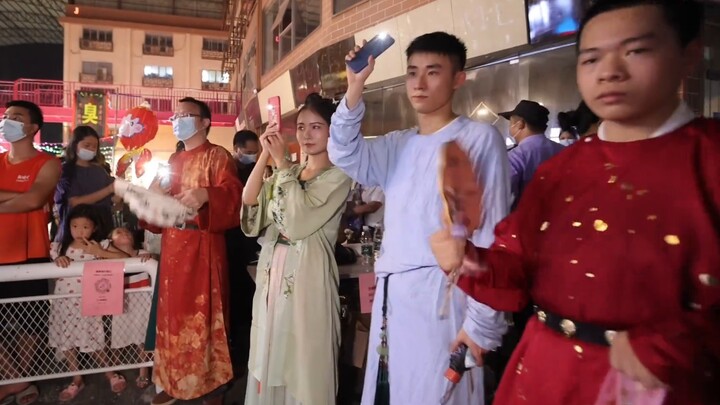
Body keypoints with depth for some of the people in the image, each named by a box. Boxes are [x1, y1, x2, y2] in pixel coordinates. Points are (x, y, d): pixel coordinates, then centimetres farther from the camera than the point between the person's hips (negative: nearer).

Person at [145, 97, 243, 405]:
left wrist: (206, 194, -36)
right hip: (172, 246, 7)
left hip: (202, 247, -7)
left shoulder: (217, 155, -3)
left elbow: (233, 193, -19)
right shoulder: (174, 160, 19)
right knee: (174, 313, 12)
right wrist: (155, 195, -1)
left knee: (203, 315, -2)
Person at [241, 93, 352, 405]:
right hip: (273, 273, 6)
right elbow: (250, 217, -2)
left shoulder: (338, 176, -6)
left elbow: (298, 222, -20)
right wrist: (264, 156, -6)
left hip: (307, 276, -6)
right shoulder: (285, 173, 12)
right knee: (270, 360, 17)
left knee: (303, 365, 6)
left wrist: (282, 162, -14)